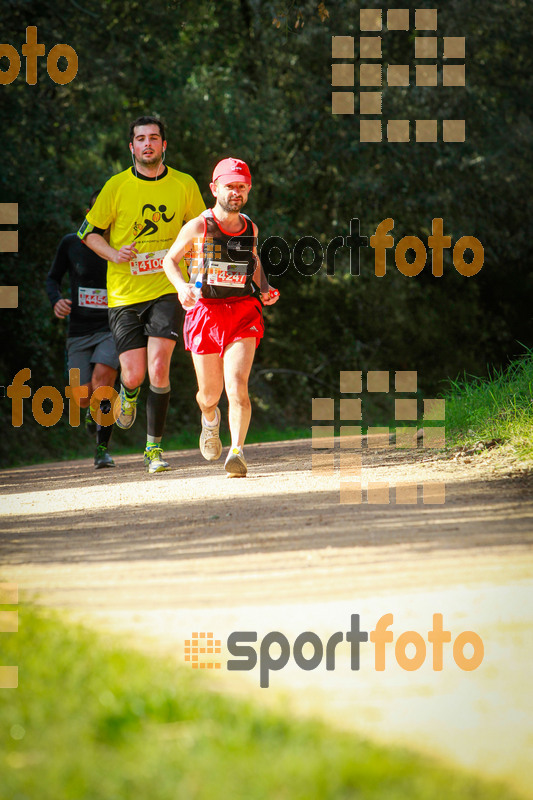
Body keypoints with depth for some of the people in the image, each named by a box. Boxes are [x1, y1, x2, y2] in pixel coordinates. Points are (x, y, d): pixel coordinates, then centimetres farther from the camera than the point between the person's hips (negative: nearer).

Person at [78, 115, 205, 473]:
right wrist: (113, 254, -11)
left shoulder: (185, 185, 3)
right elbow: (89, 231, 7)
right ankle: (128, 395, 37)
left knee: (158, 368, -16)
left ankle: (154, 447, -3)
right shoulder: (117, 186, -1)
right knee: (134, 375, -3)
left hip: (168, 289, 0)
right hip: (125, 293, 0)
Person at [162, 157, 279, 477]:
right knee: (210, 395, 9)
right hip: (205, 312, -1)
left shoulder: (250, 228, 7)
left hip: (243, 312, 1)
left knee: (237, 386, -19)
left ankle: (237, 452, -18)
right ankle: (210, 420, 44)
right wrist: (182, 286, -11)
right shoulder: (198, 227, -4)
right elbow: (170, 260, 8)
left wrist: (265, 288, 10)